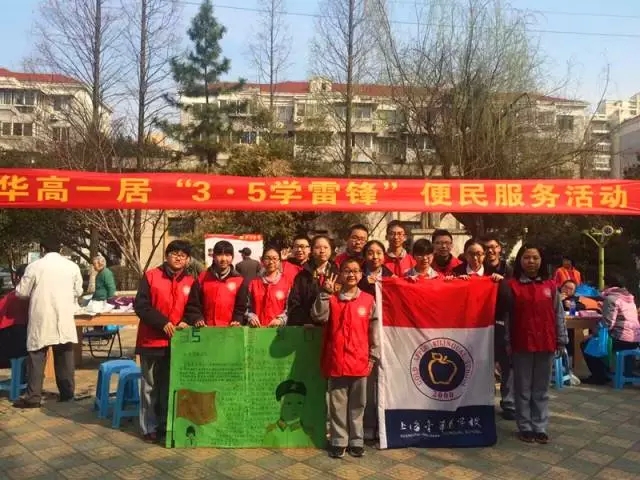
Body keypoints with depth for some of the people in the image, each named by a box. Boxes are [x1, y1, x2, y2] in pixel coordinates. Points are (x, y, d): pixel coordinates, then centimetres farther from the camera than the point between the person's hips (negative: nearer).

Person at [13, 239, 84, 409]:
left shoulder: (35, 266, -4)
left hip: (42, 320, -2)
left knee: (37, 358, 4)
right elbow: (78, 291, 12)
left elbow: (21, 292, 1)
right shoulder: (72, 266, 3)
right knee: (65, 357, 9)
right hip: (64, 319, 2)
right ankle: (67, 392, 15)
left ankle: (33, 397, 5)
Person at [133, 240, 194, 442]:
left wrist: (186, 323, -10)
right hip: (152, 340, -2)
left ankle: (166, 425, 23)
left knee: (170, 386, 11)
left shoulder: (191, 282, 6)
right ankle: (149, 428, 17)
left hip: (177, 342, 2)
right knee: (150, 386, 6)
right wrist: (163, 322, -15)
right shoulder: (151, 276, -1)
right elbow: (140, 305, -7)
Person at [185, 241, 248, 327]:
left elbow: (241, 308, 4)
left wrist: (237, 321, -14)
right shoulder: (202, 278, 7)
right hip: (206, 329, 1)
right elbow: (193, 305, 6)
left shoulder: (240, 281, 3)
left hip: (230, 329, -1)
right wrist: (197, 319, -10)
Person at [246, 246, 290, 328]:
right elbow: (248, 307, 13)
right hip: (256, 327, 2)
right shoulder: (254, 283, 11)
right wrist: (251, 317, -4)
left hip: (277, 327, -2)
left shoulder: (286, 282, 2)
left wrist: (280, 320, -12)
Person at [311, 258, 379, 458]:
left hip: (359, 361, 1)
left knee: (357, 404, 11)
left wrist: (373, 356, 3)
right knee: (338, 404, 8)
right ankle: (338, 441, 20)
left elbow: (373, 330, 5)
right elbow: (318, 316, -14)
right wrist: (325, 294, -22)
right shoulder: (331, 299, 1)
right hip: (336, 361, 0)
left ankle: (356, 441, 24)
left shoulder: (368, 300, 2)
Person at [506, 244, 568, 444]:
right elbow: (506, 316, -3)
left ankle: (540, 428, 21)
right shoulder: (512, 285, -3)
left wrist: (561, 340, 5)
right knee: (523, 389, 8)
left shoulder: (550, 285, 5)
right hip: (521, 344, -2)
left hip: (546, 344, 3)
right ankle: (525, 427, 18)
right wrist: (507, 342, -4)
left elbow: (558, 315, 8)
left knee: (541, 389, 11)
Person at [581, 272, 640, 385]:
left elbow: (607, 324, -19)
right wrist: (604, 309, 27)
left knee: (586, 345, 3)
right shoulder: (628, 297, 15)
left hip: (622, 340, -9)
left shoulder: (611, 298, -12)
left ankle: (600, 377, 6)